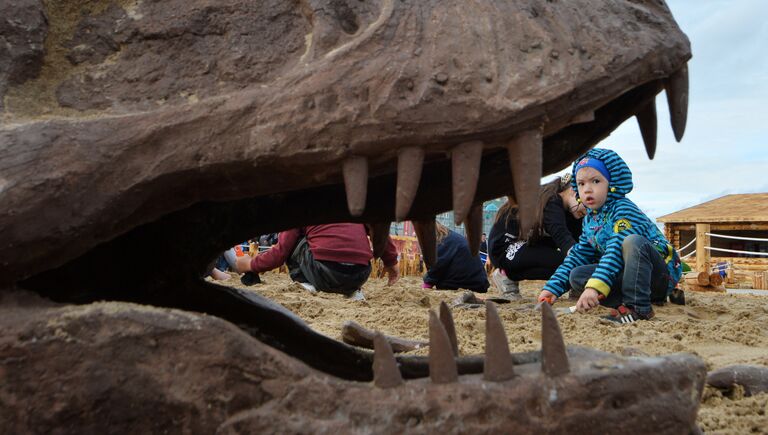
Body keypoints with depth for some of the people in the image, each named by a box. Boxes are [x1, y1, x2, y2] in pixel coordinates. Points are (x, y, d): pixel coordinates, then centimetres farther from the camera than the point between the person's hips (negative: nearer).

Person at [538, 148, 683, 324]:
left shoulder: (624, 210, -16)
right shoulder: (590, 221, 10)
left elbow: (616, 251, -30)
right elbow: (578, 256, 12)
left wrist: (595, 286, -42)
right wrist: (552, 287, 1)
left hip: (663, 273, -7)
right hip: (624, 274, 7)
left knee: (632, 241, -36)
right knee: (576, 274, -7)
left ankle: (638, 306, -29)